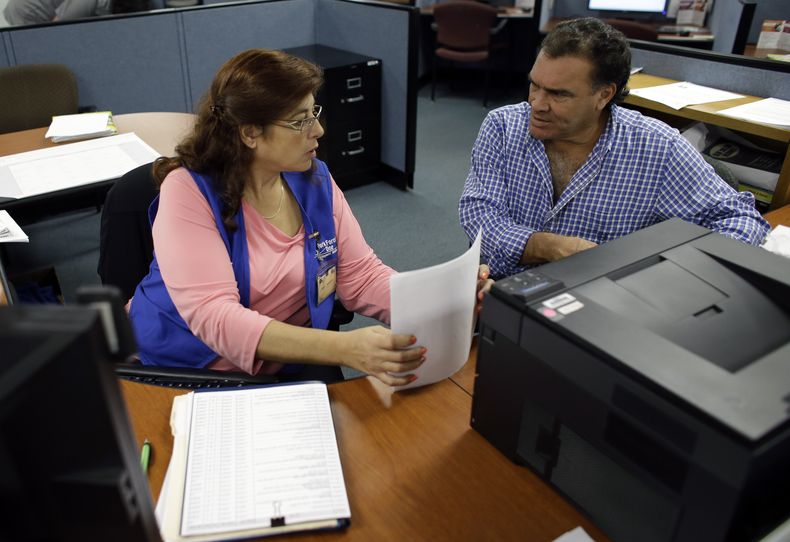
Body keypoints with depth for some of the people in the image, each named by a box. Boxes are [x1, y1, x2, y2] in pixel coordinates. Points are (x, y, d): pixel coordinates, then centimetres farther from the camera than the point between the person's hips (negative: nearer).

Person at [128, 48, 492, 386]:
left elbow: (361, 276, 0)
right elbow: (213, 317, -28)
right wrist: (343, 348, -39)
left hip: (290, 367, 4)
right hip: (186, 372, -3)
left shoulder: (314, 179, -1)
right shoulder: (189, 191, -17)